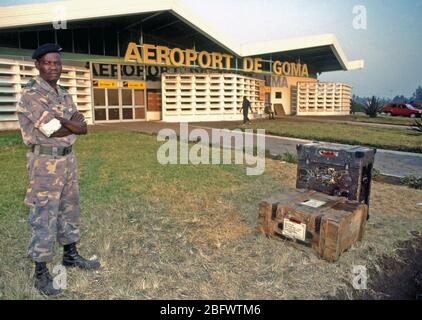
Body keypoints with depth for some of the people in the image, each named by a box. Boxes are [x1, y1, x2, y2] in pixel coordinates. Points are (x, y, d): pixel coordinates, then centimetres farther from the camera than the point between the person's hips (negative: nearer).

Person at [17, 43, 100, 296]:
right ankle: (41, 272, 12)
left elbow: (83, 128, 4)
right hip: (46, 162, -8)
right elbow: (54, 131, -20)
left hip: (68, 158, 8)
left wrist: (60, 122, -13)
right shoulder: (31, 95, -12)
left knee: (70, 209, 16)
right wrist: (72, 123, -4)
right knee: (44, 216, -1)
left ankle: (71, 255, 33)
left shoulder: (64, 94, 12)